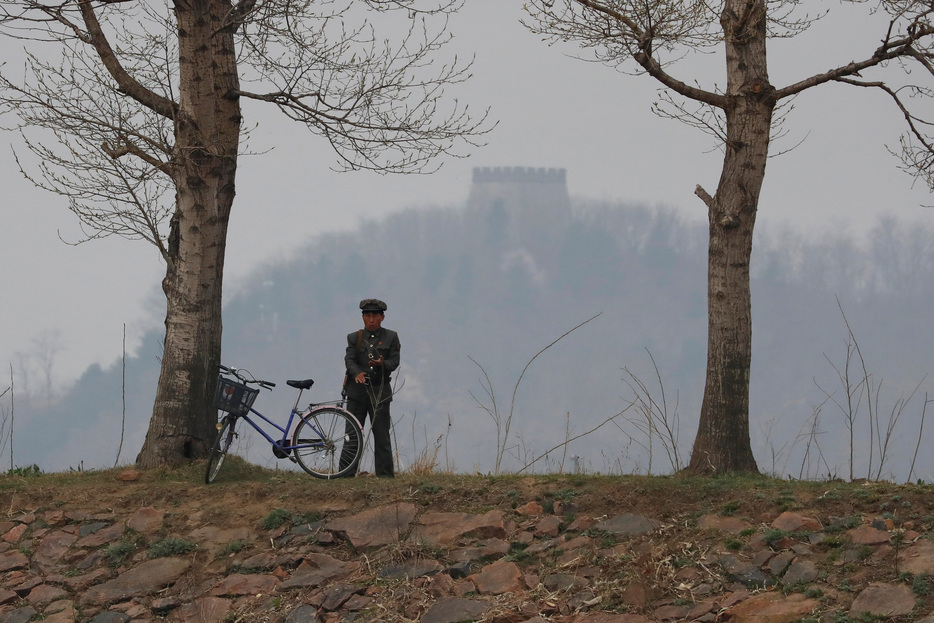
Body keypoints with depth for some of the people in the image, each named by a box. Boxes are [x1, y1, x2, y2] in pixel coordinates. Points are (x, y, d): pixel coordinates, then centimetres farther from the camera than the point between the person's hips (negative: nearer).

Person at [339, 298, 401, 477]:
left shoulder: (391, 337, 7)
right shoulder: (354, 338, 9)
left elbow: (395, 361, -1)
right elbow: (349, 360, -4)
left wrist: (382, 364, -24)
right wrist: (357, 373, -25)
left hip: (380, 392, -1)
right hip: (357, 390, 1)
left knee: (382, 434, -1)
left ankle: (385, 473, 3)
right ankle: (346, 472, 4)